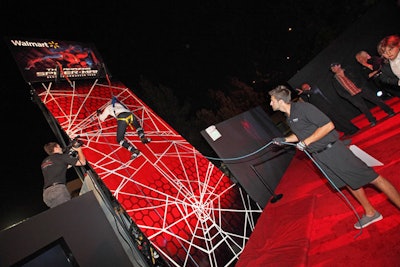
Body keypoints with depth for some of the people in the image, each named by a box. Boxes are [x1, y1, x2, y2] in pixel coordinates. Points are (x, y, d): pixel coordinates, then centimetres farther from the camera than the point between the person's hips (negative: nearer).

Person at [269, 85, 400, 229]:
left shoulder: (302, 107, -21)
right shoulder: (288, 117, 5)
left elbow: (328, 125, -23)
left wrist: (306, 142, -23)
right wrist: (284, 140, 6)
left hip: (333, 150, -8)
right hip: (319, 156, 9)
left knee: (372, 177, -1)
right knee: (350, 183, 20)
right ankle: (370, 213, 35)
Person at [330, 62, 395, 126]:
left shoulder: (348, 71, 4)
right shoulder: (334, 80, 0)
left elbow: (359, 78, 8)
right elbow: (340, 92, -1)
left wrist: (361, 87, -7)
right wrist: (349, 97, -9)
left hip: (362, 90, 1)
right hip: (353, 96, -1)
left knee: (376, 100, 4)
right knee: (364, 108, 1)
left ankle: (390, 111, 19)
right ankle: (372, 121, 17)